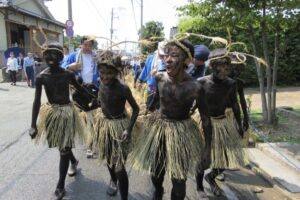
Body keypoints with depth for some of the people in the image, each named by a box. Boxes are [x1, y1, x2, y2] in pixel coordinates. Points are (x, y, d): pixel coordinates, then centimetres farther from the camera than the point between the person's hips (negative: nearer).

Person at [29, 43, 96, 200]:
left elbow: (80, 89, 5)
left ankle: (60, 186, 15)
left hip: (66, 112, -2)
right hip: (51, 112, 3)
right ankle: (74, 161, 53)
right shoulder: (41, 77, -9)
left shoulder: (67, 74, -11)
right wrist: (33, 124, -16)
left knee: (64, 148, 2)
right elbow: (37, 100, -10)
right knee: (61, 145, 20)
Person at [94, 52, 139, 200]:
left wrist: (129, 129, -23)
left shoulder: (123, 89, -24)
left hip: (118, 126, -6)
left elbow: (135, 108, -15)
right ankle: (113, 181, 53)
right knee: (108, 157, 25)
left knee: (119, 167, -4)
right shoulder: (102, 84, -8)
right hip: (104, 123, 6)